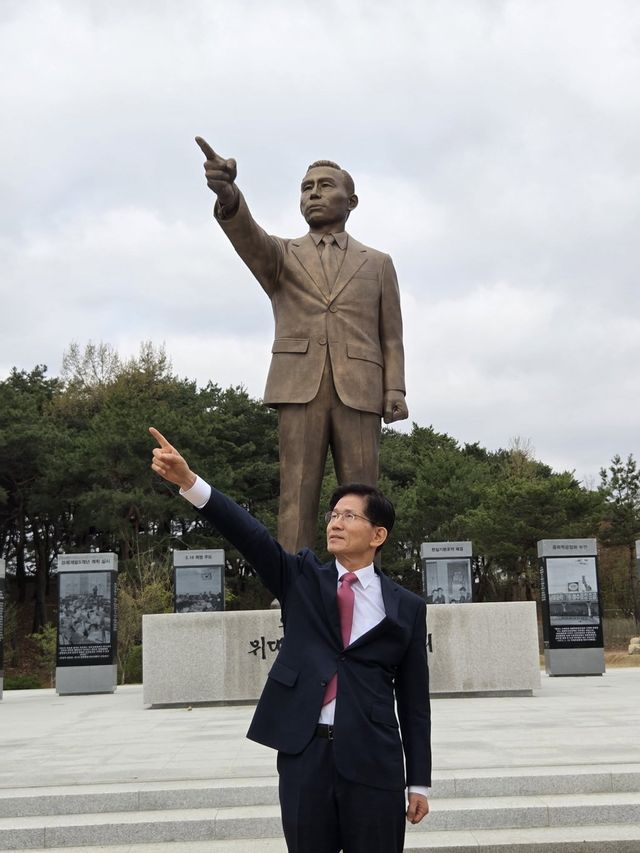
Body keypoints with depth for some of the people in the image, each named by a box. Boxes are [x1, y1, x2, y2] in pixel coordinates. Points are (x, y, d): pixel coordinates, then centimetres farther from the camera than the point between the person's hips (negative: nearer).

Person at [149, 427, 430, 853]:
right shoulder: (302, 578, 7)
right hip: (304, 753, 1)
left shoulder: (406, 608, 4)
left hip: (372, 760, -1)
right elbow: (251, 534, -10)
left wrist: (419, 781, 5)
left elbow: (414, 700, 6)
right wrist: (188, 480, -25)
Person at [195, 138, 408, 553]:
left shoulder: (378, 263, 19)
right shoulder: (279, 256, 16)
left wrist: (395, 391, -5)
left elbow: (391, 338, 13)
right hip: (301, 389, 0)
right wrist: (228, 193, -31)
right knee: (297, 499, -8)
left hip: (358, 392, 1)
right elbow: (248, 234, -8)